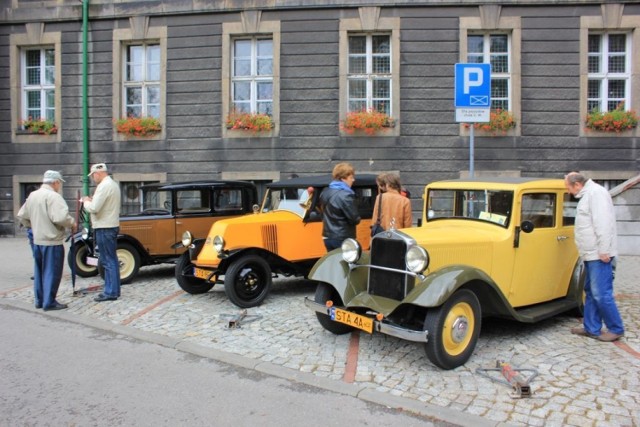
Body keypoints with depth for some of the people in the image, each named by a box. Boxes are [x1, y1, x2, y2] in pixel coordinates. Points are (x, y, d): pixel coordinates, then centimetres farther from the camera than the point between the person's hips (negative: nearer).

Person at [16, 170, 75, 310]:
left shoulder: (32, 195, 10)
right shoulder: (53, 196, -17)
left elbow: (22, 216, 16)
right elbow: (61, 217, -28)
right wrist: (72, 223, -11)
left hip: (37, 240, 8)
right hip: (52, 241, -8)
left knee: (39, 271, 17)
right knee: (52, 272, -1)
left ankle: (39, 300, 24)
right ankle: (49, 302, 2)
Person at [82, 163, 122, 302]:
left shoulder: (104, 186, -17)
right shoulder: (113, 184, 15)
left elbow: (94, 208, -20)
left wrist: (86, 202, -2)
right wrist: (92, 200, 10)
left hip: (104, 228, -10)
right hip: (112, 226, 10)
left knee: (108, 261, -5)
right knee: (111, 259, 13)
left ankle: (110, 292, -1)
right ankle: (113, 290, 20)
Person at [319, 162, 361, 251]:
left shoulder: (325, 192, 6)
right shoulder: (345, 195, -20)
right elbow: (355, 219, -17)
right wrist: (357, 219, 2)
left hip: (328, 237, 8)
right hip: (343, 239, -8)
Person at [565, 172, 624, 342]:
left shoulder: (596, 192, -12)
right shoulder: (587, 195, 19)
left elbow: (603, 222, -20)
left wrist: (604, 251, -23)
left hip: (598, 255, -11)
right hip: (591, 254, 11)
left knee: (601, 294, -6)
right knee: (591, 292, 13)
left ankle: (616, 329, 6)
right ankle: (591, 328, 20)